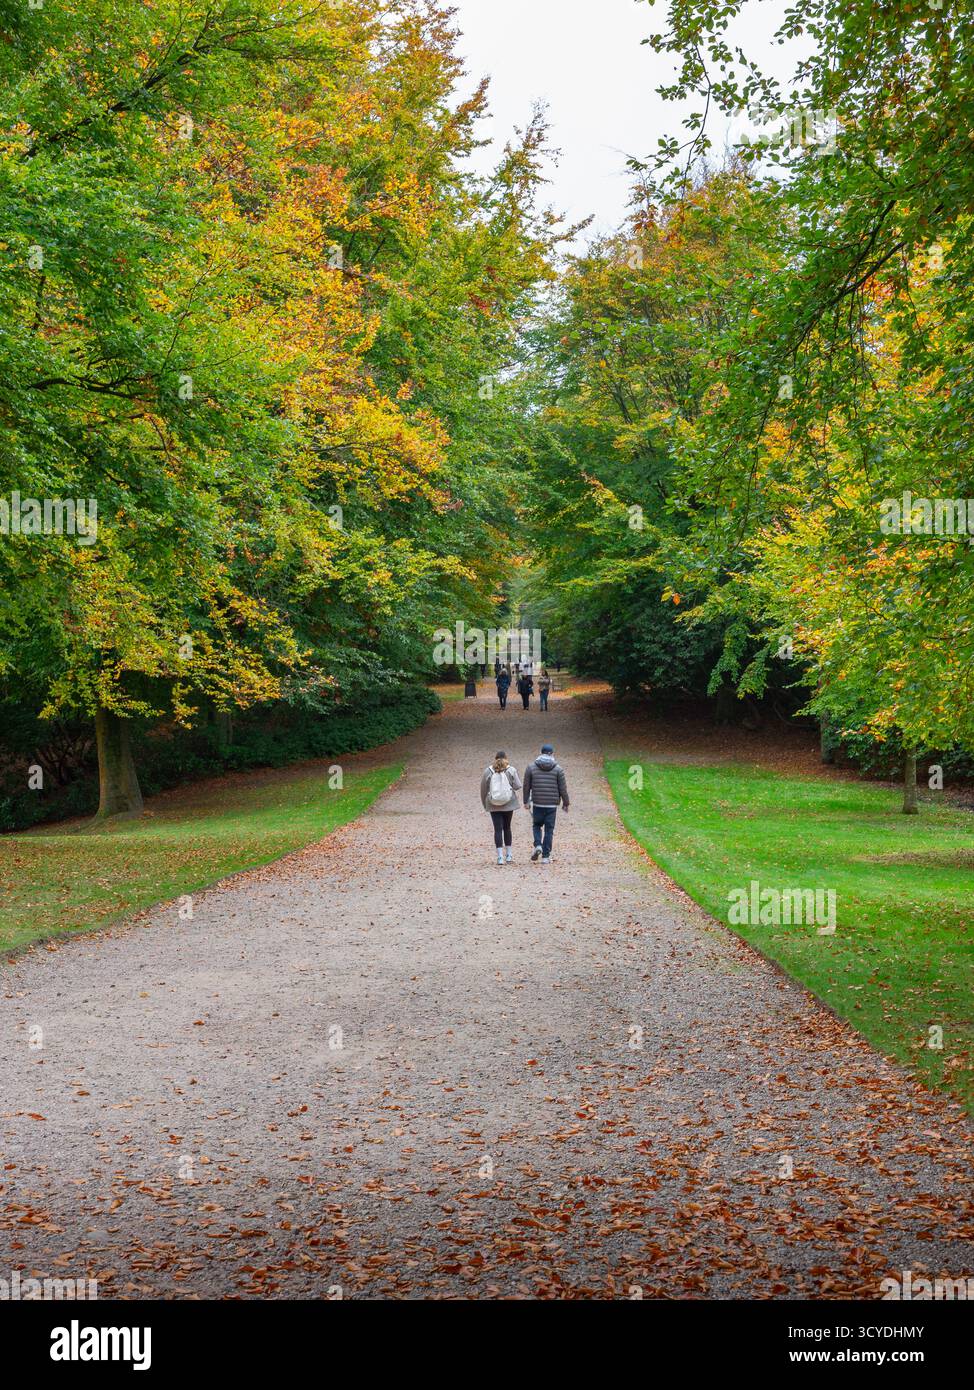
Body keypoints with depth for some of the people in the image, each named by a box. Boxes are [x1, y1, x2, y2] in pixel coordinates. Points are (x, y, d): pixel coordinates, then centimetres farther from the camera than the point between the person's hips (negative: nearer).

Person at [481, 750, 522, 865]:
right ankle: (509, 855, 20)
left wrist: (485, 804, 15)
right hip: (508, 804, 0)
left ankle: (500, 856, -8)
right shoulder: (511, 770, -4)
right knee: (507, 828, 15)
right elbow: (517, 786, -8)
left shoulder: (488, 771, 0)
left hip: (493, 805, 0)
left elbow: (483, 789, 3)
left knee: (498, 829, 0)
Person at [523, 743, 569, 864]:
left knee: (537, 825, 18)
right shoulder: (558, 768, -2)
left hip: (537, 804, 1)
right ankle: (545, 856, 3)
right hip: (552, 804, -1)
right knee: (549, 829, 4)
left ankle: (538, 846, -6)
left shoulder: (531, 767, 1)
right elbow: (563, 788, -2)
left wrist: (526, 801, 14)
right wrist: (565, 803, 8)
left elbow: (526, 786, 4)